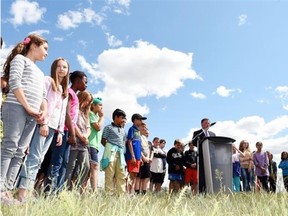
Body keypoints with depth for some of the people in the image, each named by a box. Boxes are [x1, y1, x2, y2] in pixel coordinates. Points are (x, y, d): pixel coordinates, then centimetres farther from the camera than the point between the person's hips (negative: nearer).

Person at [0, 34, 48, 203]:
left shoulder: (40, 72, 30)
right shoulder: (20, 59, 8)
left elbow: (43, 95, 25)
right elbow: (14, 83, -7)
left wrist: (44, 111, 4)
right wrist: (28, 107, -13)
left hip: (32, 115, 7)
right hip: (16, 107, -7)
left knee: (20, 153, 0)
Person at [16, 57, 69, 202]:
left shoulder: (65, 91, 25)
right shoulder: (47, 80, 5)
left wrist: (60, 131, 14)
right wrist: (43, 122, -17)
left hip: (53, 127, 7)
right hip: (42, 124, -7)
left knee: (39, 159, 1)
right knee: (34, 157, -15)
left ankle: (25, 192, 1)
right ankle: (21, 194, -18)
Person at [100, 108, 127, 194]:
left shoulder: (123, 130, 22)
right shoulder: (108, 127, 3)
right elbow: (103, 141, 1)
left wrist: (122, 150, 9)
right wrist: (110, 148, -3)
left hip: (120, 153, 7)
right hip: (111, 152, -6)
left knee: (121, 175, 3)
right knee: (110, 174, -6)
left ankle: (121, 193, 5)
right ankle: (109, 193, -4)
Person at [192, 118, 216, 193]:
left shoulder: (212, 134, 21)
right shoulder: (197, 133, 7)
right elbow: (194, 143, -6)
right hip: (202, 156, -4)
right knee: (201, 174, -5)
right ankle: (201, 190, -3)